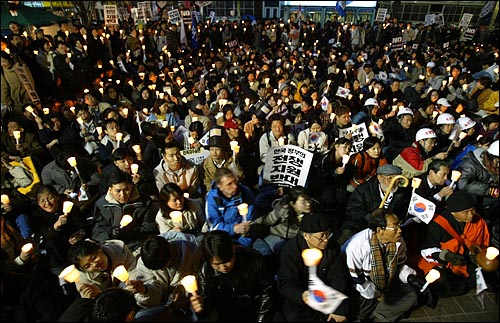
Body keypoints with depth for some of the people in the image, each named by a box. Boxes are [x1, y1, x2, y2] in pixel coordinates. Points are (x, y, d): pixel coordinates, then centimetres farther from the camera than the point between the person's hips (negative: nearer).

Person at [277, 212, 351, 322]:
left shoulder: (333, 247, -10)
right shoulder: (290, 249, -19)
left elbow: (338, 278, -11)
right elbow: (285, 282, -24)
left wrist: (339, 309, -19)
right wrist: (301, 296, -44)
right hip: (298, 298, -2)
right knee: (292, 316, -23)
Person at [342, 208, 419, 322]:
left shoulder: (398, 241, -13)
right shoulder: (357, 245, -31)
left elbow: (400, 265, 6)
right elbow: (354, 277, -22)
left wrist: (410, 277, -14)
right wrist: (377, 294, -13)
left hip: (386, 283, 5)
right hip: (364, 289, -5)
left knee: (411, 295, -9)